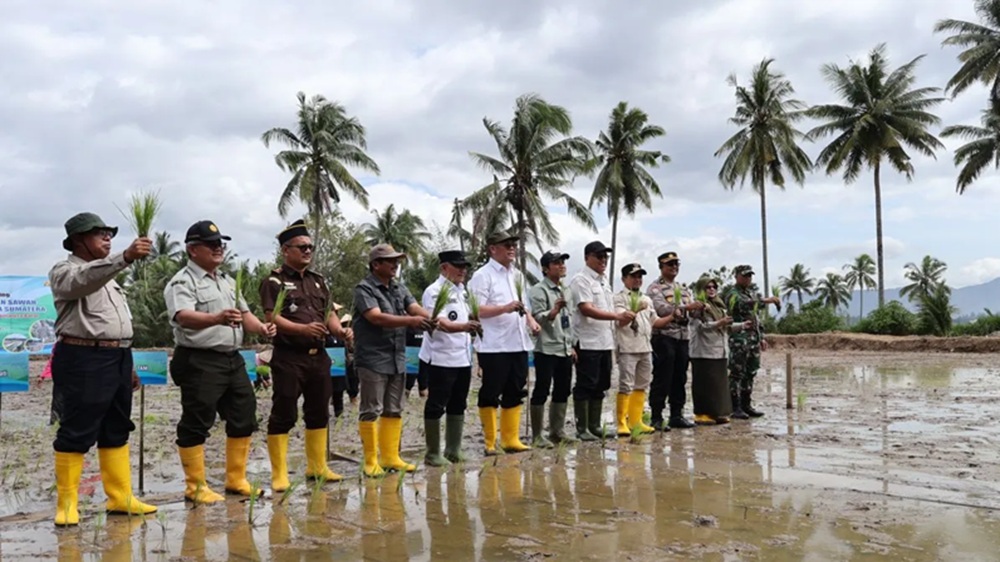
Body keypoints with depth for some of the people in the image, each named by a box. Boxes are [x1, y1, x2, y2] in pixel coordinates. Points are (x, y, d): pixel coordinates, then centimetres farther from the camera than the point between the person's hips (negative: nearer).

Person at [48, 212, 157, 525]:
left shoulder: (106, 275, 22)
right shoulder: (65, 272, -3)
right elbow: (87, 279, -29)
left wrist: (127, 366, 20)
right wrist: (126, 257, -43)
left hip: (117, 358, 8)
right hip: (83, 360, -8)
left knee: (116, 431, 10)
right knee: (76, 433, -5)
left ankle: (120, 498, 16)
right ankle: (67, 504, 4)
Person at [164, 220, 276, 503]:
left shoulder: (227, 281, 18)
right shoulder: (183, 282, -9)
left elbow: (244, 313, 24)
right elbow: (184, 317, -27)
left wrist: (262, 328, 2)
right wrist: (217, 318, -46)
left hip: (233, 360, 8)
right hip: (199, 362, -8)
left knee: (243, 419, 12)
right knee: (196, 424, -1)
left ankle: (236, 480, 24)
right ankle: (195, 486, 10)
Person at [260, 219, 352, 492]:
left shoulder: (317, 280, 17)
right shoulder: (274, 282, -3)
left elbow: (329, 313, 14)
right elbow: (273, 318, -14)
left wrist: (340, 331, -7)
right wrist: (303, 328, -28)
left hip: (318, 356, 7)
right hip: (289, 357, -7)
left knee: (319, 413, 13)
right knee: (283, 415, -3)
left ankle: (317, 467, 24)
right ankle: (279, 474, 4)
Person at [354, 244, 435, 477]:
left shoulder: (400, 288, 12)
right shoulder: (364, 289, -9)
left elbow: (416, 308, 1)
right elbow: (377, 318, -21)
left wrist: (432, 319, -21)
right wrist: (410, 321, -30)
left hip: (397, 359, 7)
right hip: (373, 359, -7)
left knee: (394, 411, 11)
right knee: (371, 411, -1)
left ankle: (391, 457, 20)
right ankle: (371, 461, 8)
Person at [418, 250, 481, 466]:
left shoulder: (462, 290, 14)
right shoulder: (434, 291, -11)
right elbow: (441, 323, -25)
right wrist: (463, 326, -40)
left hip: (462, 358, 8)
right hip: (441, 359, -8)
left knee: (458, 406, 13)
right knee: (436, 406, -1)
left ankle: (453, 451, 24)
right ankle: (432, 454, 8)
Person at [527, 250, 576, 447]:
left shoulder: (562, 290, 18)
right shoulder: (538, 290, -9)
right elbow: (537, 318, -18)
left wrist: (571, 346, 20)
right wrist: (554, 311, -36)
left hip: (564, 350, 8)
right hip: (546, 350, -8)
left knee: (562, 392, 12)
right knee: (541, 392, -4)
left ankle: (557, 431, 23)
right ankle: (536, 436, 1)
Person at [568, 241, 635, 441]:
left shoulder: (604, 280, 17)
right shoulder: (581, 280, -9)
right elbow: (586, 309, -21)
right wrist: (618, 316, -30)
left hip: (605, 342, 8)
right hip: (588, 343, -8)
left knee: (600, 387, 12)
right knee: (585, 387, -2)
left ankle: (595, 426, 21)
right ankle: (582, 429, 5)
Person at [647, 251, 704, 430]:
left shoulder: (684, 289, 19)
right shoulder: (654, 288, -3)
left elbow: (693, 312, 11)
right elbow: (662, 309, -19)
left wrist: (700, 307, -12)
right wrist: (686, 307, -28)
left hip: (682, 337, 7)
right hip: (664, 337, -7)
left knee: (680, 379, 10)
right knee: (662, 380, -5)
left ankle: (677, 415, 18)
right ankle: (656, 417, 1)